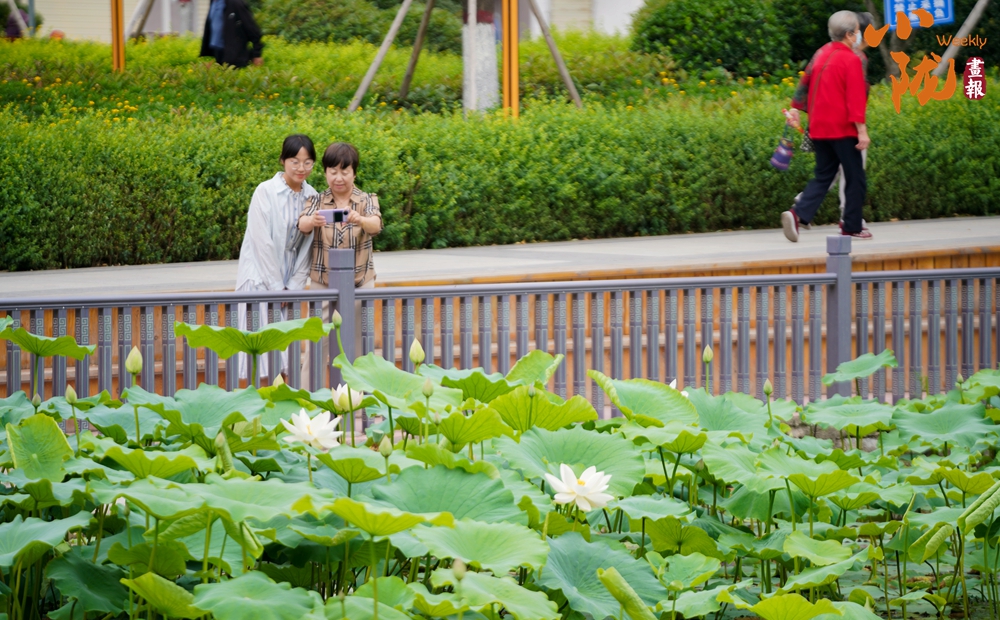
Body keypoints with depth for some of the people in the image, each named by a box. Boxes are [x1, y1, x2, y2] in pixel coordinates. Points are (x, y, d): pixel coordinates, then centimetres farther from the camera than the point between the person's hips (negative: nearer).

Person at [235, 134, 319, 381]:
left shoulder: (311, 197, 3)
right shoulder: (266, 192, -11)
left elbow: (306, 247, 6)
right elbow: (261, 242, -13)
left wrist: (294, 286, -1)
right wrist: (276, 287, -12)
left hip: (289, 280, 5)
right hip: (262, 277, -5)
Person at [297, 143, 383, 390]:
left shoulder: (367, 201, -1)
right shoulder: (317, 201, 0)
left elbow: (376, 225, -22)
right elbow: (302, 224, -20)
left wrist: (360, 220, -46)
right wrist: (312, 221, -45)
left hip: (360, 284, 0)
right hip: (323, 284, 0)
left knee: (356, 348, 6)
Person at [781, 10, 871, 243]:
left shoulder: (821, 54, 11)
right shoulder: (851, 60, -12)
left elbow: (805, 82, 18)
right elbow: (855, 98, -19)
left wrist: (796, 108, 27)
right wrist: (862, 130, -20)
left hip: (819, 128, 7)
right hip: (843, 129, -7)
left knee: (822, 177, 9)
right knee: (856, 179, 6)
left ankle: (797, 214, -13)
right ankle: (852, 227, 10)